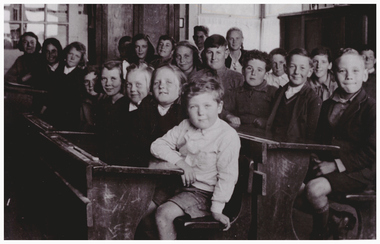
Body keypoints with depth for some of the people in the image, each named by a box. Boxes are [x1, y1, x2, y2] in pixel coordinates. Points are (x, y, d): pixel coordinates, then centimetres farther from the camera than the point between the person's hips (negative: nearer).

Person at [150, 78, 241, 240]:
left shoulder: (228, 136, -16)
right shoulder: (185, 127, 4)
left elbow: (227, 176, -19)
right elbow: (157, 146, 5)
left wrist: (217, 209, -23)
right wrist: (180, 161, -12)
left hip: (204, 194, -7)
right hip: (179, 187, 7)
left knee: (164, 213, -23)